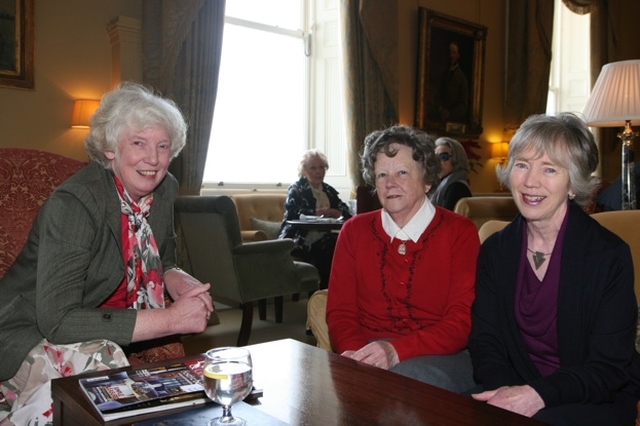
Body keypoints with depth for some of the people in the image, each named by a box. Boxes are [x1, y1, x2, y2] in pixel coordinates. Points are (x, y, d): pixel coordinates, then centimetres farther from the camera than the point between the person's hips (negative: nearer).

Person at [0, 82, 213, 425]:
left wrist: (176, 280, -13)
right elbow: (57, 320, -31)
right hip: (33, 332, -7)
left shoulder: (164, 189, -4)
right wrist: (171, 319, -32)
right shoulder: (73, 203, -24)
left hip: (106, 327, 8)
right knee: (102, 362, -36)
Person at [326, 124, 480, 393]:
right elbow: (340, 312, 7)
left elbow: (463, 321, -7)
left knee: (404, 379, -35)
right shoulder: (354, 231, 11)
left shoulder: (460, 232, 2)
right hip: (367, 358, 2)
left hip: (441, 358, -2)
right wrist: (354, 353, -16)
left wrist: (397, 350, -23)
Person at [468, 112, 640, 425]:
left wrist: (539, 395, -27)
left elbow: (609, 368, -12)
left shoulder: (610, 254, -10)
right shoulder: (495, 250, 1)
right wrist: (503, 388, -22)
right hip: (514, 393, 3)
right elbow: (484, 340, -2)